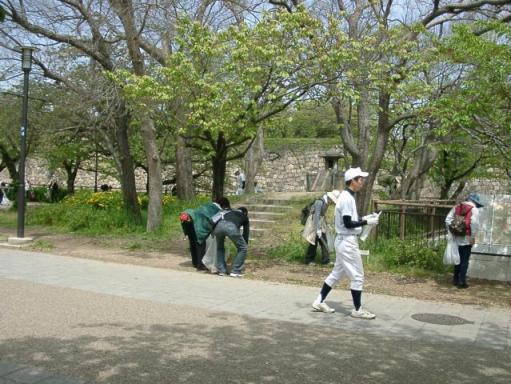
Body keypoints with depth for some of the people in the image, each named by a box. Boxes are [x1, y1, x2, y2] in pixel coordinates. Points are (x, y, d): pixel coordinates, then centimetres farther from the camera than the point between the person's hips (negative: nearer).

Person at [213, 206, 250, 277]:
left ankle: (221, 270, 26)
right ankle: (235, 271, 15)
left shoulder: (229, 211, 42)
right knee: (243, 248, 18)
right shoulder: (244, 217, 35)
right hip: (232, 227, -3)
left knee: (220, 247, 30)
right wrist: (245, 243, 45)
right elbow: (246, 232, 34)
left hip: (219, 225, 3)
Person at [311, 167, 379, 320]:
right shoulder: (347, 198, -19)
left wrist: (363, 218, 10)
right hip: (347, 241, -10)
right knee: (357, 276, -1)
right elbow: (348, 224, -22)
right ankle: (357, 310, 8)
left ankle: (319, 302, 23)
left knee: (337, 273, 17)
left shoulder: (347, 197, 12)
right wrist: (366, 222, -18)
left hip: (343, 241, 10)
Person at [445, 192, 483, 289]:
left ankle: (455, 280, 23)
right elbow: (474, 223, -19)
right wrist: (473, 237, -10)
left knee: (458, 259, 17)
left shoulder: (456, 207, 10)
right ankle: (461, 282, 4)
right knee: (464, 261, 3)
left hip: (456, 237, 5)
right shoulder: (474, 209, -7)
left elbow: (448, 219, 7)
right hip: (466, 239, -5)